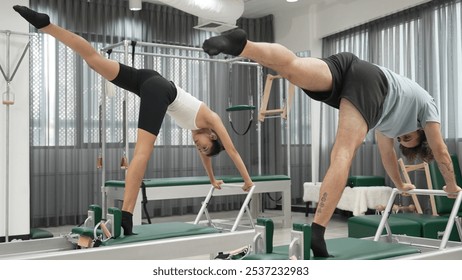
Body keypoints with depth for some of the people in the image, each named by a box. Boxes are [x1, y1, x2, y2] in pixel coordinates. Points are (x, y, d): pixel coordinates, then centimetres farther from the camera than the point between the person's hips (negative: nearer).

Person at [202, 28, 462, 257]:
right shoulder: (426, 104, 36)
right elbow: (440, 150, 38)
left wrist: (401, 184, 66)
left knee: (292, 67, -22)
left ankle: (241, 44, -49)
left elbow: (387, 151, 55)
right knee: (343, 154, -21)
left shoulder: (392, 118, 48)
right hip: (368, 81, -6)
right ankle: (316, 233, -32)